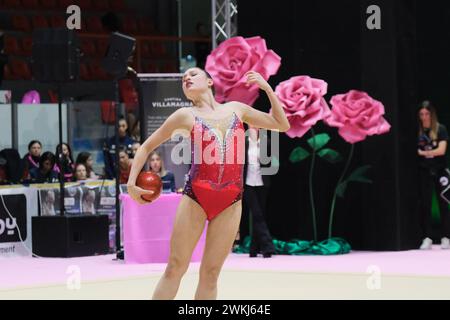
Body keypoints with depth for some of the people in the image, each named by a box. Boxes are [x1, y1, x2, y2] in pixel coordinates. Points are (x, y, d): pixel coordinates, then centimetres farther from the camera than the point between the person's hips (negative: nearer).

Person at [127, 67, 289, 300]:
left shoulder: (236, 109, 13)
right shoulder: (186, 116, 6)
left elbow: (282, 125, 21)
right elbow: (147, 147, 11)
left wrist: (267, 88, 13)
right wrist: (131, 183, -2)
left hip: (230, 202, 2)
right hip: (195, 196, -2)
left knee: (210, 274, 1)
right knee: (175, 267, -5)